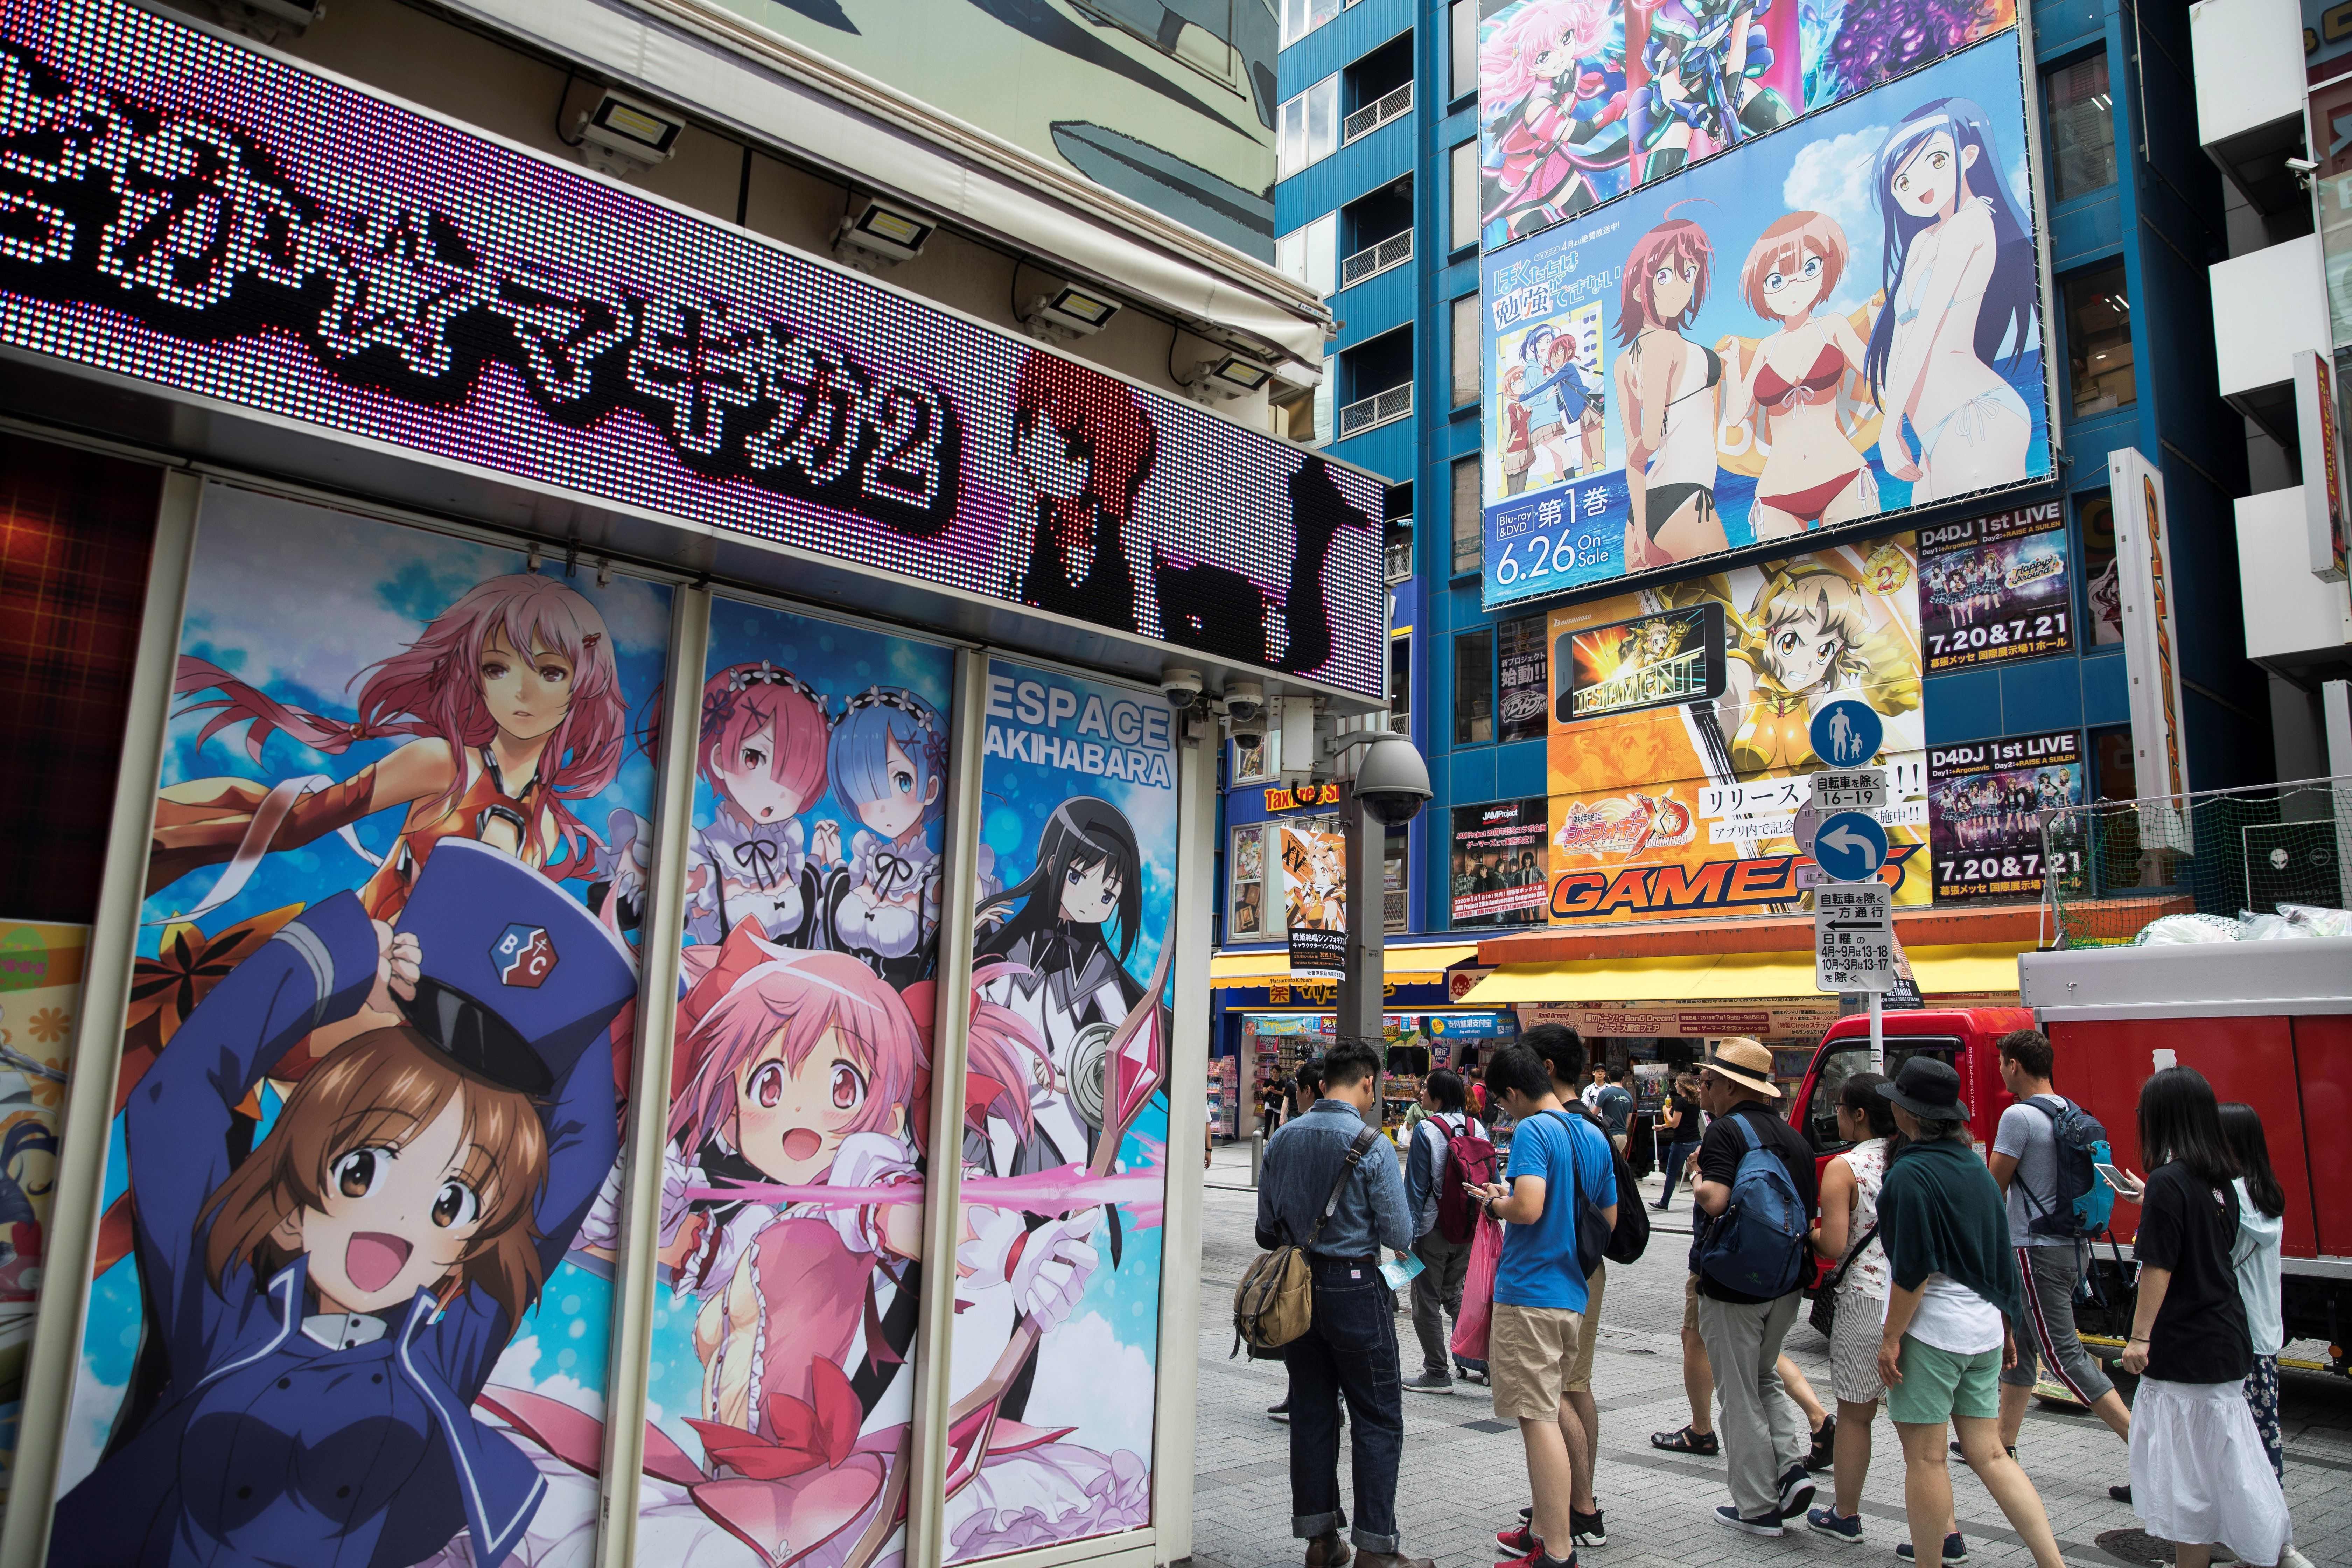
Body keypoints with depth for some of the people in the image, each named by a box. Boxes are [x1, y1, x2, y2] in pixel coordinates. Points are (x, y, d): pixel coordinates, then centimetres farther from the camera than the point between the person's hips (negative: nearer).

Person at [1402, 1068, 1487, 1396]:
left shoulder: (1427, 1130, -14)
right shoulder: (1477, 1127, 2)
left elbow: (1416, 1185, -14)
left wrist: (1408, 1233, -10)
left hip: (1434, 1227, -6)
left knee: (1427, 1301, 6)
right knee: (1454, 1293, 22)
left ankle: (1437, 1374, 10)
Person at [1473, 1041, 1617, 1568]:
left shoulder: (1533, 1131, -14)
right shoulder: (1593, 1136, 11)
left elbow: (1528, 1207, -27)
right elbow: (1610, 1220, 18)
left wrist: (1496, 1204, -7)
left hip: (1528, 1293, -9)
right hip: (1573, 1292, 9)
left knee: (1538, 1418, -5)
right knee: (1555, 1402, 25)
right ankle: (1583, 1514, 37)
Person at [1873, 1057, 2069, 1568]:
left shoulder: (1912, 1173, -16)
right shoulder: (1974, 1167, 9)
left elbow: (1914, 1268, -18)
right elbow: (2001, 1254, 15)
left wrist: (1891, 1338, -12)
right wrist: (2005, 1323, 23)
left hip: (1931, 1330, -8)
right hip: (1983, 1330, 8)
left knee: (1925, 1456, 3)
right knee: (1989, 1454, 12)